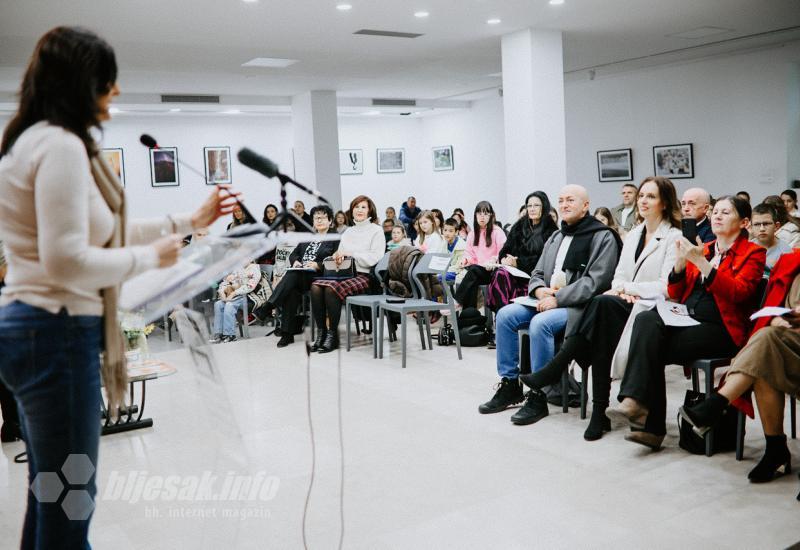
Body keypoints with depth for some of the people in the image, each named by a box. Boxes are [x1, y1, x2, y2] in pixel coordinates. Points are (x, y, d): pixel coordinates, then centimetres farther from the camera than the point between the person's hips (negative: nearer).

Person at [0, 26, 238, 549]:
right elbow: (67, 261, -24)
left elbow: (99, 233, 19)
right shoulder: (61, 145, -16)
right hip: (58, 334, -10)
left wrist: (190, 221, 21)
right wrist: (150, 257, -11)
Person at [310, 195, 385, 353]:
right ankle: (321, 332, -18)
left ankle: (333, 334, -19)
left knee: (332, 288, -32)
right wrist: (337, 256, -2)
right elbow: (340, 255, 22)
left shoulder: (376, 230, 5)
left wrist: (350, 253, -12)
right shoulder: (348, 232, 23)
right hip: (345, 273, 6)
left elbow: (375, 258, -8)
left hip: (364, 275, -6)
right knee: (316, 287, -23)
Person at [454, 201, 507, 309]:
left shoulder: (497, 232, 0)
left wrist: (493, 261, -25)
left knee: (474, 270, -35)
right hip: (476, 271, 4)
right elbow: (470, 253, 19)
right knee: (472, 283, -31)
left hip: (492, 271, -4)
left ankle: (456, 302, -36)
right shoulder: (474, 233, 17)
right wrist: (465, 259, -3)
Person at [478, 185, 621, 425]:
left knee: (540, 323, -33)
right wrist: (539, 290, -4)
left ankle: (538, 397, -21)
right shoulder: (555, 237, 20)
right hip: (548, 301, 7)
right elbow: (537, 274, 20)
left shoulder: (603, 237, -4)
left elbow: (595, 281, -15)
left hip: (580, 307, -7)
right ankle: (509, 385, -4)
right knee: (505, 315, -13)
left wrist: (558, 298, -21)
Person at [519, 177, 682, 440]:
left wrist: (628, 287, -10)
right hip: (625, 304, 6)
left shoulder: (674, 237, -2)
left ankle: (554, 370, -30)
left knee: (602, 303, -34)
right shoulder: (634, 234, 20)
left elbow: (667, 286, -12)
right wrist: (620, 289, -7)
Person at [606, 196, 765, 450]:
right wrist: (680, 262, 1)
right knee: (646, 319, -27)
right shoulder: (703, 249, 22)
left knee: (650, 347, -27)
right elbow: (675, 293, 18)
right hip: (686, 320, 5)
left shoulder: (752, 253, 7)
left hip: (721, 329, -5)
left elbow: (738, 292, -12)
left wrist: (702, 263, -18)